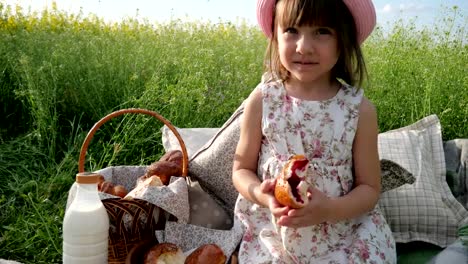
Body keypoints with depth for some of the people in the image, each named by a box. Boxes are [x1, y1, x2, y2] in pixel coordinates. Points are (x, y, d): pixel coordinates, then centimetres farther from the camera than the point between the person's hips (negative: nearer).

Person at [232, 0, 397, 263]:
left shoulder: (360, 108, -9)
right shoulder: (262, 100, -8)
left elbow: (370, 188, -3)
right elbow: (242, 169, 2)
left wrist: (329, 210, -22)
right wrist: (261, 195, -20)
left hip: (344, 237, 0)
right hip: (273, 235, 0)